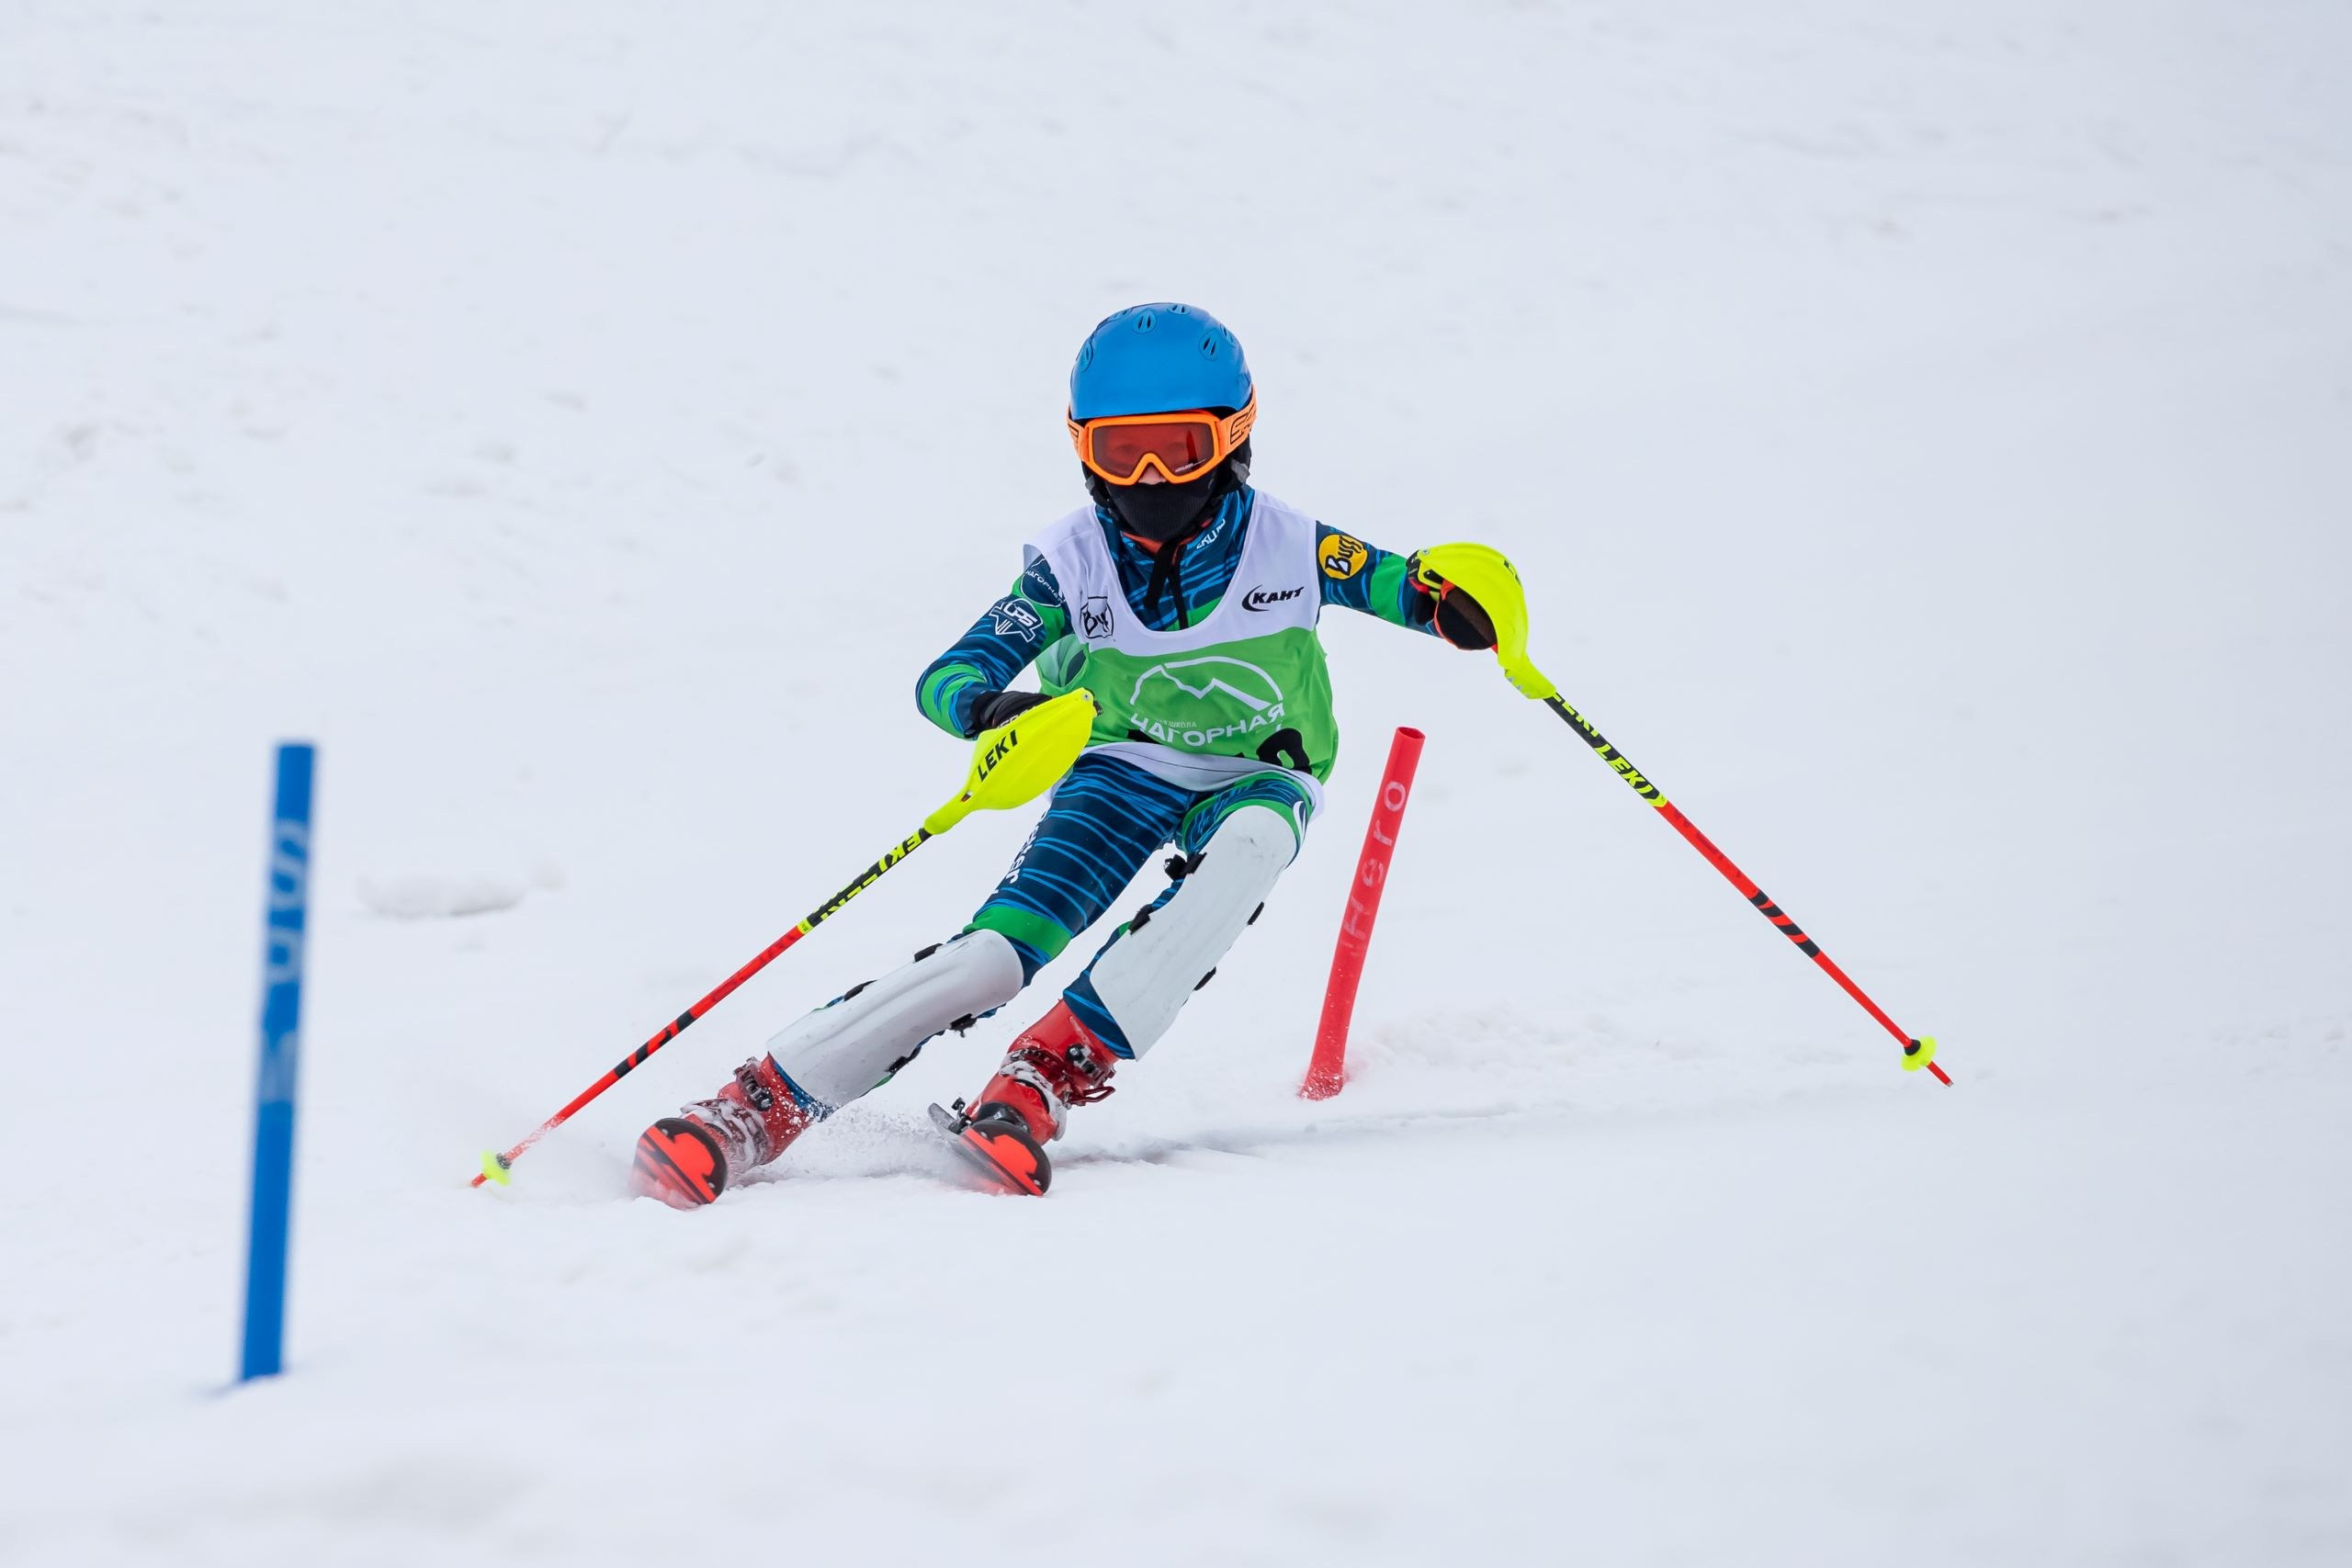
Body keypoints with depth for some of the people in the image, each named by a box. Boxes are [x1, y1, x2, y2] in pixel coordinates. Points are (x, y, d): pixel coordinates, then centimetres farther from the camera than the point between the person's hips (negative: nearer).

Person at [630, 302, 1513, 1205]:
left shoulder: (1287, 547, -16)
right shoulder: (1072, 564, -13)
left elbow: (1390, 581, -10)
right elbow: (946, 679, -16)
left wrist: (1446, 597, -37)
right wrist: (990, 710, -42)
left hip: (1257, 777, 0)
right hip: (1125, 766, 0)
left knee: (1247, 849, -38)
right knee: (1003, 951, -23)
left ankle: (1050, 1071, -39)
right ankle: (760, 1106, -24)